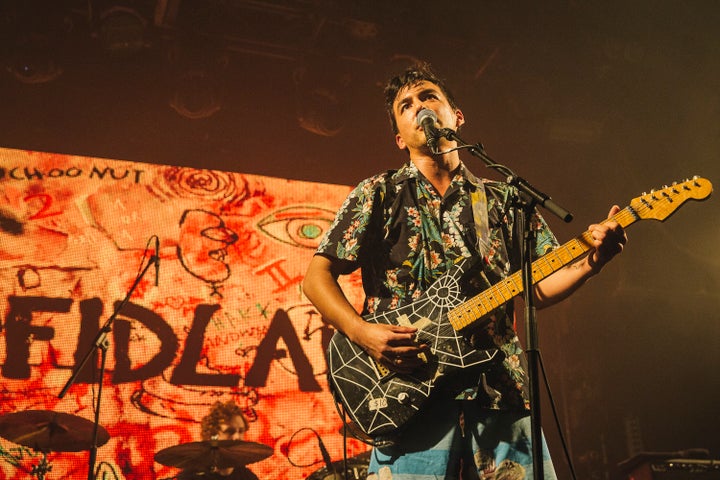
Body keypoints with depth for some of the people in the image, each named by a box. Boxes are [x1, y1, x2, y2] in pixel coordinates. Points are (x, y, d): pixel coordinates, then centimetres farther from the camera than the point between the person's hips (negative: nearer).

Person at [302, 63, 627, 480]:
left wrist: (589, 262, -10)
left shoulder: (503, 200, 15)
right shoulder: (378, 194, 7)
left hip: (501, 394, 3)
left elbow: (540, 287, 10)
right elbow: (318, 276, 3)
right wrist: (362, 333, -13)